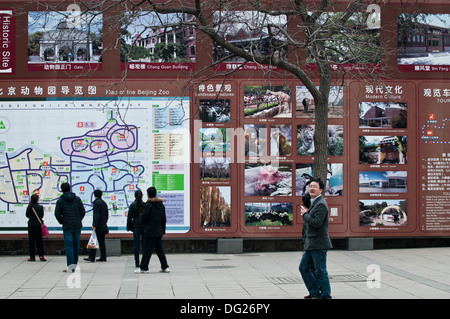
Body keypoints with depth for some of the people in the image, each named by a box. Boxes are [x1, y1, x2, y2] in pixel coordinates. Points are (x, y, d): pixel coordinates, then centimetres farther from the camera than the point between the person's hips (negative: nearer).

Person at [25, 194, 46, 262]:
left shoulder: (29, 207, -6)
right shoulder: (40, 207, -8)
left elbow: (27, 215, 7)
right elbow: (42, 216, 3)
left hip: (31, 226, 1)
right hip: (38, 225, 0)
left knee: (31, 241, 7)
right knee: (39, 241, 6)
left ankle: (32, 257, 8)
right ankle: (41, 255, -5)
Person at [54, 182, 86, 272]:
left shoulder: (60, 201, -4)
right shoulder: (77, 199, 3)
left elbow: (57, 214, -8)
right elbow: (83, 212, 2)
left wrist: (62, 222, 7)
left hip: (67, 227, -3)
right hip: (77, 226, 3)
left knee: (69, 246, -2)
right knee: (76, 245, 12)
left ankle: (70, 266, -8)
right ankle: (75, 264, 18)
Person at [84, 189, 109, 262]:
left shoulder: (96, 203, -11)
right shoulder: (104, 203, 15)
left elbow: (96, 215, -19)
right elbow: (107, 215, 20)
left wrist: (94, 225, -20)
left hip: (98, 226, -8)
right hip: (103, 226, 8)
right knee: (101, 242, 11)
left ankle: (92, 257, -14)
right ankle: (103, 257, 11)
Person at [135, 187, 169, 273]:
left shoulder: (148, 205, -15)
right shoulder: (161, 205, 7)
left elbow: (144, 219, -11)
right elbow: (164, 220, 12)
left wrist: (144, 224, 12)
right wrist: (163, 231, 18)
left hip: (149, 232, -7)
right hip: (159, 232, 7)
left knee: (147, 250, -1)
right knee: (159, 249, 13)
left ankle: (144, 268, 4)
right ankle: (165, 267, 12)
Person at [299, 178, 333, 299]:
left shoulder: (321, 204, -15)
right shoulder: (314, 203, 17)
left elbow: (317, 223, -25)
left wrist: (305, 215, -12)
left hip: (319, 245, -10)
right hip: (311, 245, 10)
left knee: (320, 271, -3)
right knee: (304, 267, 14)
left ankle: (325, 296, 7)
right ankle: (315, 292, 24)